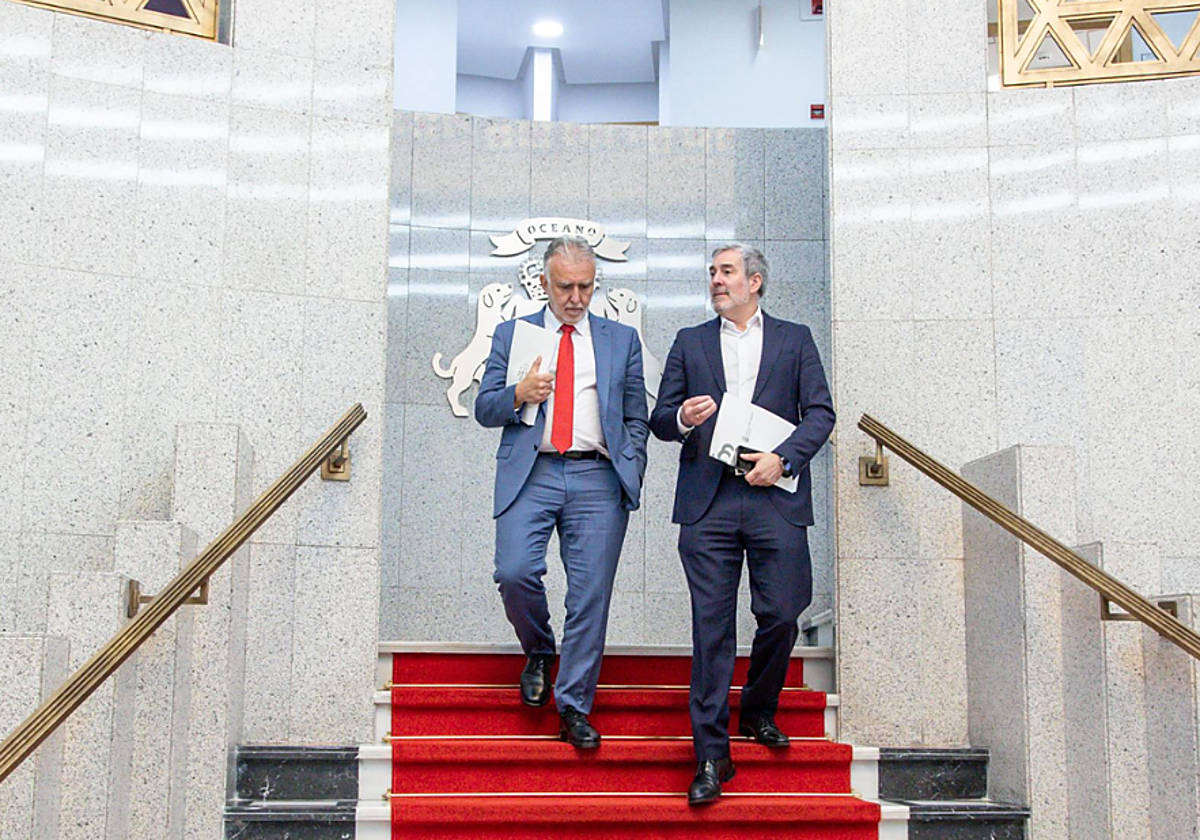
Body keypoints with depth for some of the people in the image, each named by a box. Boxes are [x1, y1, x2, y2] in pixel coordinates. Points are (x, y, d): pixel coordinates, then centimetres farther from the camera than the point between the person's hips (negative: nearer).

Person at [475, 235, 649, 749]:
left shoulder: (622, 340, 15)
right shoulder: (511, 335, 14)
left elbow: (636, 418, 16)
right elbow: (484, 408, 11)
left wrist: (633, 471, 2)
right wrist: (517, 396, -10)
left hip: (598, 479, 0)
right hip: (531, 474, 0)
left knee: (591, 594, -4)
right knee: (514, 573, -17)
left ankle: (574, 708, 6)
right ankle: (539, 652, 14)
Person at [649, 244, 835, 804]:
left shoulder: (795, 339, 14)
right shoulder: (689, 342, 17)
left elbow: (820, 412, 6)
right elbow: (659, 419, 14)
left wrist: (783, 458, -9)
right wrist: (683, 419, -9)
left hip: (776, 499, 0)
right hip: (708, 500, 0)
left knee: (781, 615, -2)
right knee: (711, 626, -4)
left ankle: (758, 712, 25)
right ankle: (711, 754, -1)